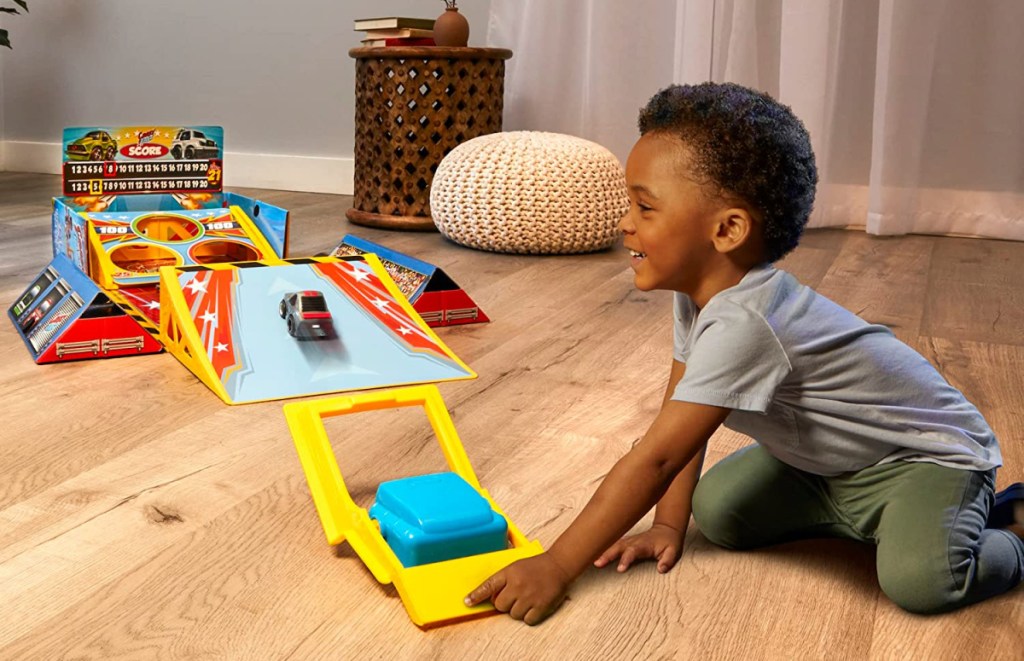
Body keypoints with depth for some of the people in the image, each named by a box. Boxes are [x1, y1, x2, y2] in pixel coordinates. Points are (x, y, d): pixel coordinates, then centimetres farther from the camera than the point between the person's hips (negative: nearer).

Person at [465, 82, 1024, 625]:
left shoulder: (741, 324, -37)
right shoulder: (699, 290, -7)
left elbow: (655, 459, -37)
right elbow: (678, 417, -2)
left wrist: (555, 569, -33)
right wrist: (668, 526, -8)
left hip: (932, 454, -8)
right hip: (823, 457, 9)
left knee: (920, 580, -31)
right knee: (716, 509, -6)